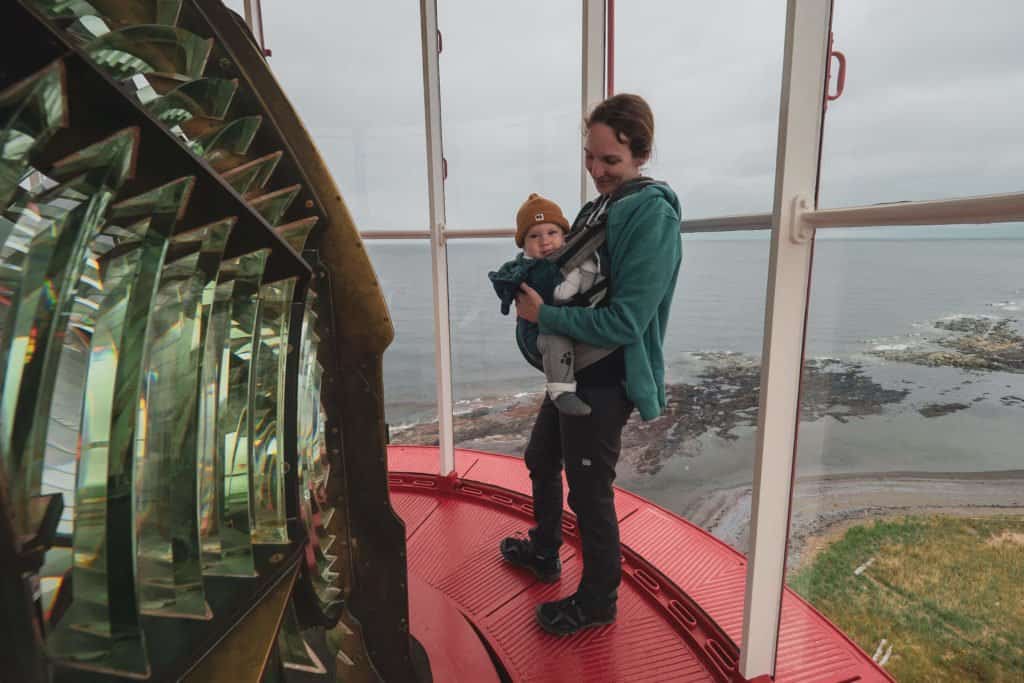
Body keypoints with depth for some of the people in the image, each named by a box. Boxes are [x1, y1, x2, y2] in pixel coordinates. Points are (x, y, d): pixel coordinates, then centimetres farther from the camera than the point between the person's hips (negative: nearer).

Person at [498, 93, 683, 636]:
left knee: (589, 490, 6)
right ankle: (544, 552, 49)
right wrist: (529, 283, -3)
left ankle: (598, 601, 33)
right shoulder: (596, 207, 9)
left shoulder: (652, 214, -19)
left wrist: (544, 315, -19)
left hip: (607, 381, -9)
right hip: (572, 369, 9)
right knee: (541, 459, 24)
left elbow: (624, 321, -25)